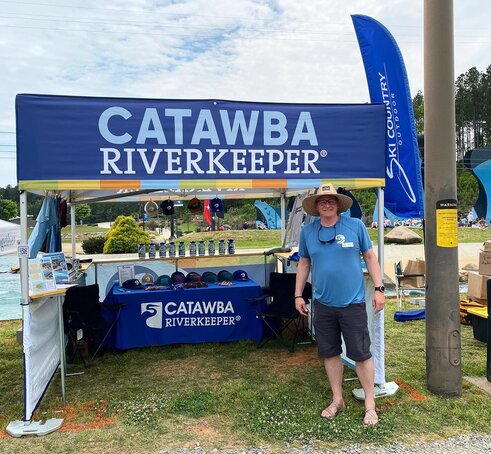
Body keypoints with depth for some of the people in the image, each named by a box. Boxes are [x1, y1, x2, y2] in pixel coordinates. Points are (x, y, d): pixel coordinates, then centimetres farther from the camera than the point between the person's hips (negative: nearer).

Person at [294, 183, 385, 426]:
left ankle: (370, 404, 23)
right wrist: (298, 295, 10)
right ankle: (337, 400, 31)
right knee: (329, 353, 13)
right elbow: (304, 263, 11)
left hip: (352, 303, -2)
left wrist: (379, 288, -2)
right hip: (323, 304, 3)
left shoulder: (355, 225, -3)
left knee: (361, 354, 5)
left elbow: (370, 257, 3)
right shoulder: (307, 231, 3)